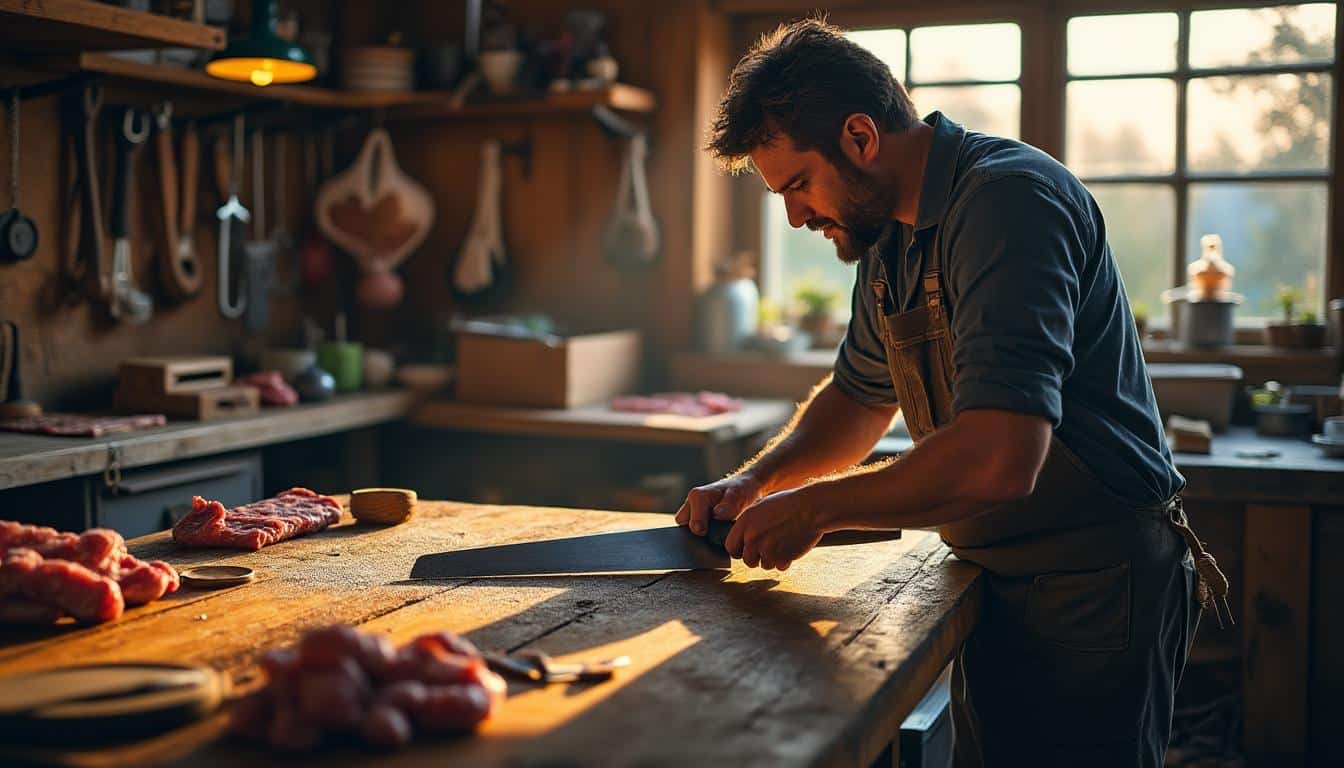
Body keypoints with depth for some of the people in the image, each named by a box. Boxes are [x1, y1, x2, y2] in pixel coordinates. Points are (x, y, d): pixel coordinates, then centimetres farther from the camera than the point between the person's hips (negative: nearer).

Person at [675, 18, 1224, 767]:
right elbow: (860, 396, 22)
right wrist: (755, 481, 4)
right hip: (999, 591, 9)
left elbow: (999, 461, -33)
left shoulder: (1009, 199, -23)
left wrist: (815, 508, -20)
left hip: (1095, 593, -9)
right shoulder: (893, 238, 7)